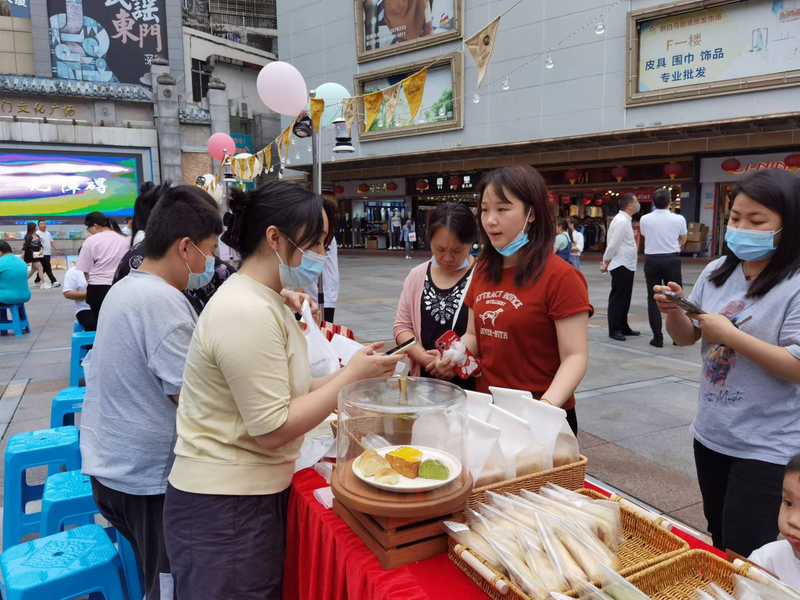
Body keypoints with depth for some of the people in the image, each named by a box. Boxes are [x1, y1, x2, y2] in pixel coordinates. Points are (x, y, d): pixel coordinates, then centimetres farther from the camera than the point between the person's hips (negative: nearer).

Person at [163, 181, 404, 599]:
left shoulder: (263, 301, 9)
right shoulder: (247, 313, -23)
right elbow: (273, 429, -23)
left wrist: (356, 374, -1)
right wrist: (351, 375, -17)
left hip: (255, 494, 9)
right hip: (226, 508, -9)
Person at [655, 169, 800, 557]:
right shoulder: (717, 272, 3)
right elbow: (685, 338, 10)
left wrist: (730, 336, -25)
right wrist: (674, 311, -11)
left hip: (766, 447, -6)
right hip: (711, 434, 6)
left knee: (744, 556, 2)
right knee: (718, 543, 22)